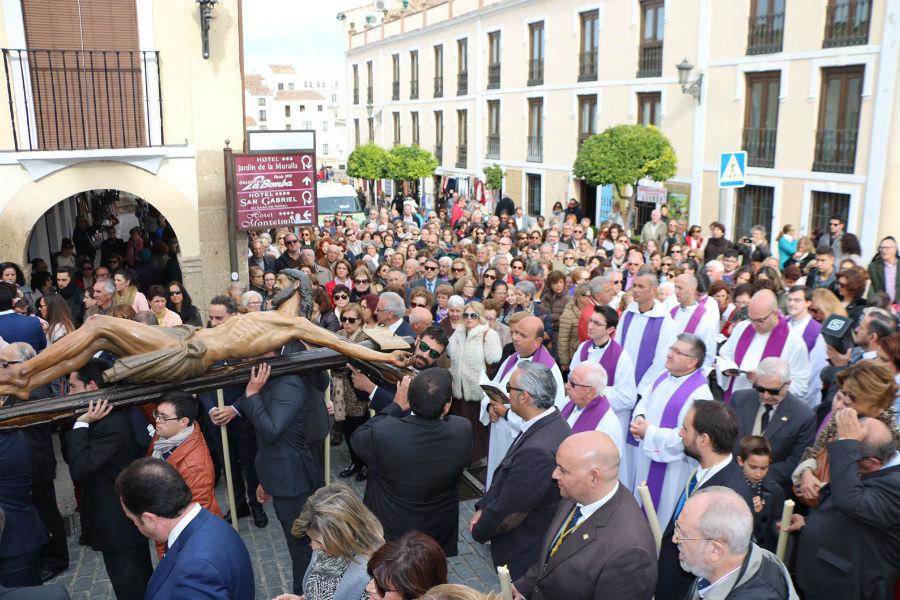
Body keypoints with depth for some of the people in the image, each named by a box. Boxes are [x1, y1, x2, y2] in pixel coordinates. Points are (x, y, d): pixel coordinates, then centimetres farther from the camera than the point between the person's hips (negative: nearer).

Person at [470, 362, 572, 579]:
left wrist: (480, 531, -7)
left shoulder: (537, 451, -36)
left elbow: (507, 516, -25)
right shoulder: (551, 421, -7)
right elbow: (506, 475, 5)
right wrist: (482, 508, -1)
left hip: (523, 554, -8)